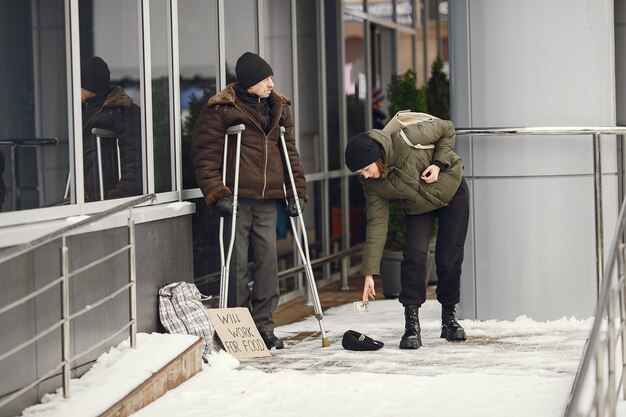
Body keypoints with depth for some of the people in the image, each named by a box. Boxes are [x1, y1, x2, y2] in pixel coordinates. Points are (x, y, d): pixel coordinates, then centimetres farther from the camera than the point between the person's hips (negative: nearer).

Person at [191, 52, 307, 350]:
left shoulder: (279, 109, 14)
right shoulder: (221, 110, -5)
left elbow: (289, 151, 19)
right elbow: (204, 155, -7)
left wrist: (296, 191, 10)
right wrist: (217, 194, -16)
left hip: (267, 200, 5)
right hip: (237, 199, -5)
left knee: (268, 261, 2)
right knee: (238, 263, -3)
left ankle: (264, 326, 12)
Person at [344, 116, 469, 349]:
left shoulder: (407, 139, -35)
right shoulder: (371, 184, -22)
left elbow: (447, 129, -18)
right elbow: (376, 224, -20)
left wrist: (439, 163, -29)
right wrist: (369, 272, -24)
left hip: (452, 192, -2)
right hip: (417, 208, 2)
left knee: (449, 259, -2)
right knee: (415, 255, -19)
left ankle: (449, 318, 18)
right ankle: (412, 326, -14)